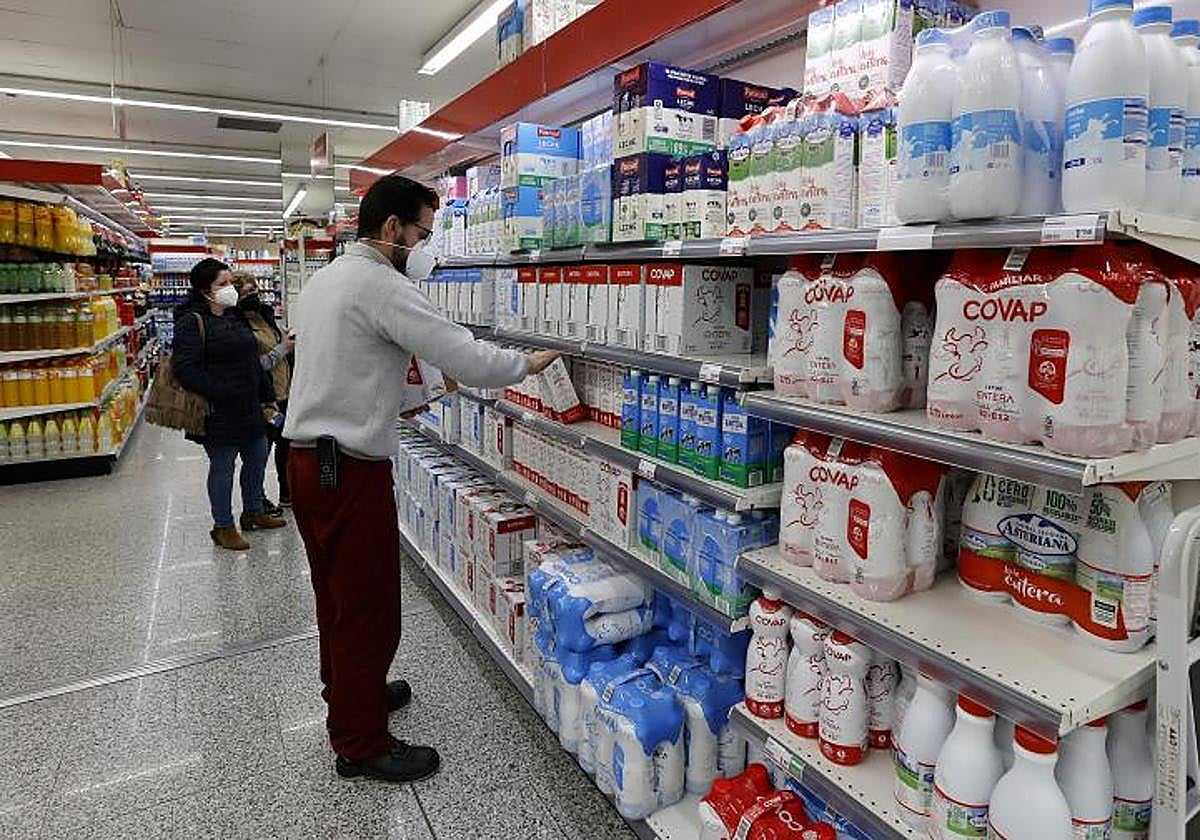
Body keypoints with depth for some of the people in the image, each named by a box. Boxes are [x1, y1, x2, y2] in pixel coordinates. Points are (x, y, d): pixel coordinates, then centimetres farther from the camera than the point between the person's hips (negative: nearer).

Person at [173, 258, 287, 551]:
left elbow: (253, 360, 18)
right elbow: (185, 368, -21)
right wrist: (219, 393, -27)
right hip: (219, 412, -8)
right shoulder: (192, 322, -13)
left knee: (257, 456, 17)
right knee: (222, 466, 4)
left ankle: (253, 512, 35)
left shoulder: (236, 315, 12)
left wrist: (266, 395, 17)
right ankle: (223, 526, 19)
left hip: (248, 406, 8)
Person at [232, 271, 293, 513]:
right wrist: (282, 349, -17)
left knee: (286, 443, 17)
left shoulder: (264, 314, 8)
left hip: (284, 393, 8)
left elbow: (280, 342, 23)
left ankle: (287, 493, 32)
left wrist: (289, 341, 4)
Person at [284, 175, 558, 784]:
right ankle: (360, 744, 17)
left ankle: (347, 687, 42)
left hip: (306, 458, 10)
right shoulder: (380, 285, -17)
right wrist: (529, 363, -8)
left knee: (337, 593, 23)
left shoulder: (321, 280, 14)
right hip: (350, 470, -10)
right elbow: (464, 356, -23)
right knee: (368, 608, 2)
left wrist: (410, 394, 16)